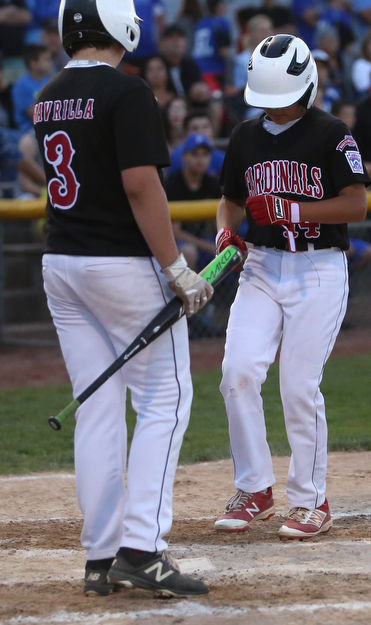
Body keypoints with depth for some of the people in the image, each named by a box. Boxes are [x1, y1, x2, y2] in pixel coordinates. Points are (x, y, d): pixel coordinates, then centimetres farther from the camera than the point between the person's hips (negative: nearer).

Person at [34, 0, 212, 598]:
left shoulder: (48, 99, 11)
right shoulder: (126, 92, -13)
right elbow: (140, 186, -20)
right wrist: (177, 270, -17)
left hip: (60, 264, 7)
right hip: (122, 264, -7)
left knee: (97, 409, 9)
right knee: (165, 397, 1)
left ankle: (101, 559, 9)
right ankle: (142, 549, -8)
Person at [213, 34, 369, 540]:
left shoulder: (330, 134, -6)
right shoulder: (246, 137, 11)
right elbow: (233, 199, 23)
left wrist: (292, 210, -19)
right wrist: (226, 229, 1)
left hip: (319, 269, -5)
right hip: (261, 266, 5)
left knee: (300, 387, -8)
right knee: (238, 371, -11)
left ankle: (311, 502, 6)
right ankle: (255, 491, 2)